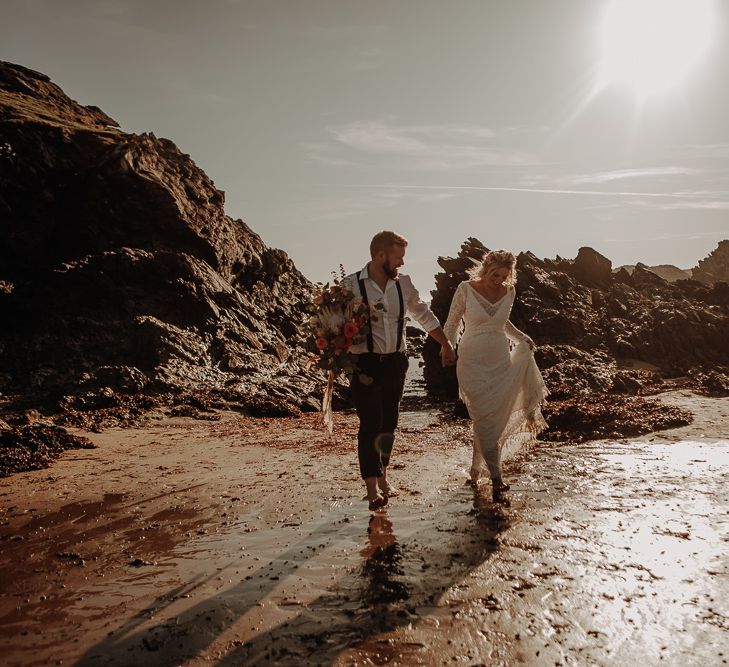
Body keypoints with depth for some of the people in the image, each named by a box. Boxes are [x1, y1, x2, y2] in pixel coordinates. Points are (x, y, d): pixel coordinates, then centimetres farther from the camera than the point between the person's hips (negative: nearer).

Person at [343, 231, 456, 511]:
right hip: (365, 365, -5)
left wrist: (445, 344, 22)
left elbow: (423, 314, 18)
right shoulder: (351, 285, -9)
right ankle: (372, 487, 0)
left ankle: (382, 477, 30)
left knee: (389, 423, 12)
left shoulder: (403, 283, 5)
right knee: (370, 424, -8)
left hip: (395, 362, 5)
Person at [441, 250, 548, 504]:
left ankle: (477, 468, 25)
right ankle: (497, 480, -3)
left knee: (496, 417, 3)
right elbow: (452, 323, 0)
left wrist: (521, 338, 7)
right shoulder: (466, 289, -9)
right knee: (485, 420, -8)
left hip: (501, 360, 4)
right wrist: (447, 348, -15)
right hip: (473, 361, -4)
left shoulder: (509, 292, 3)